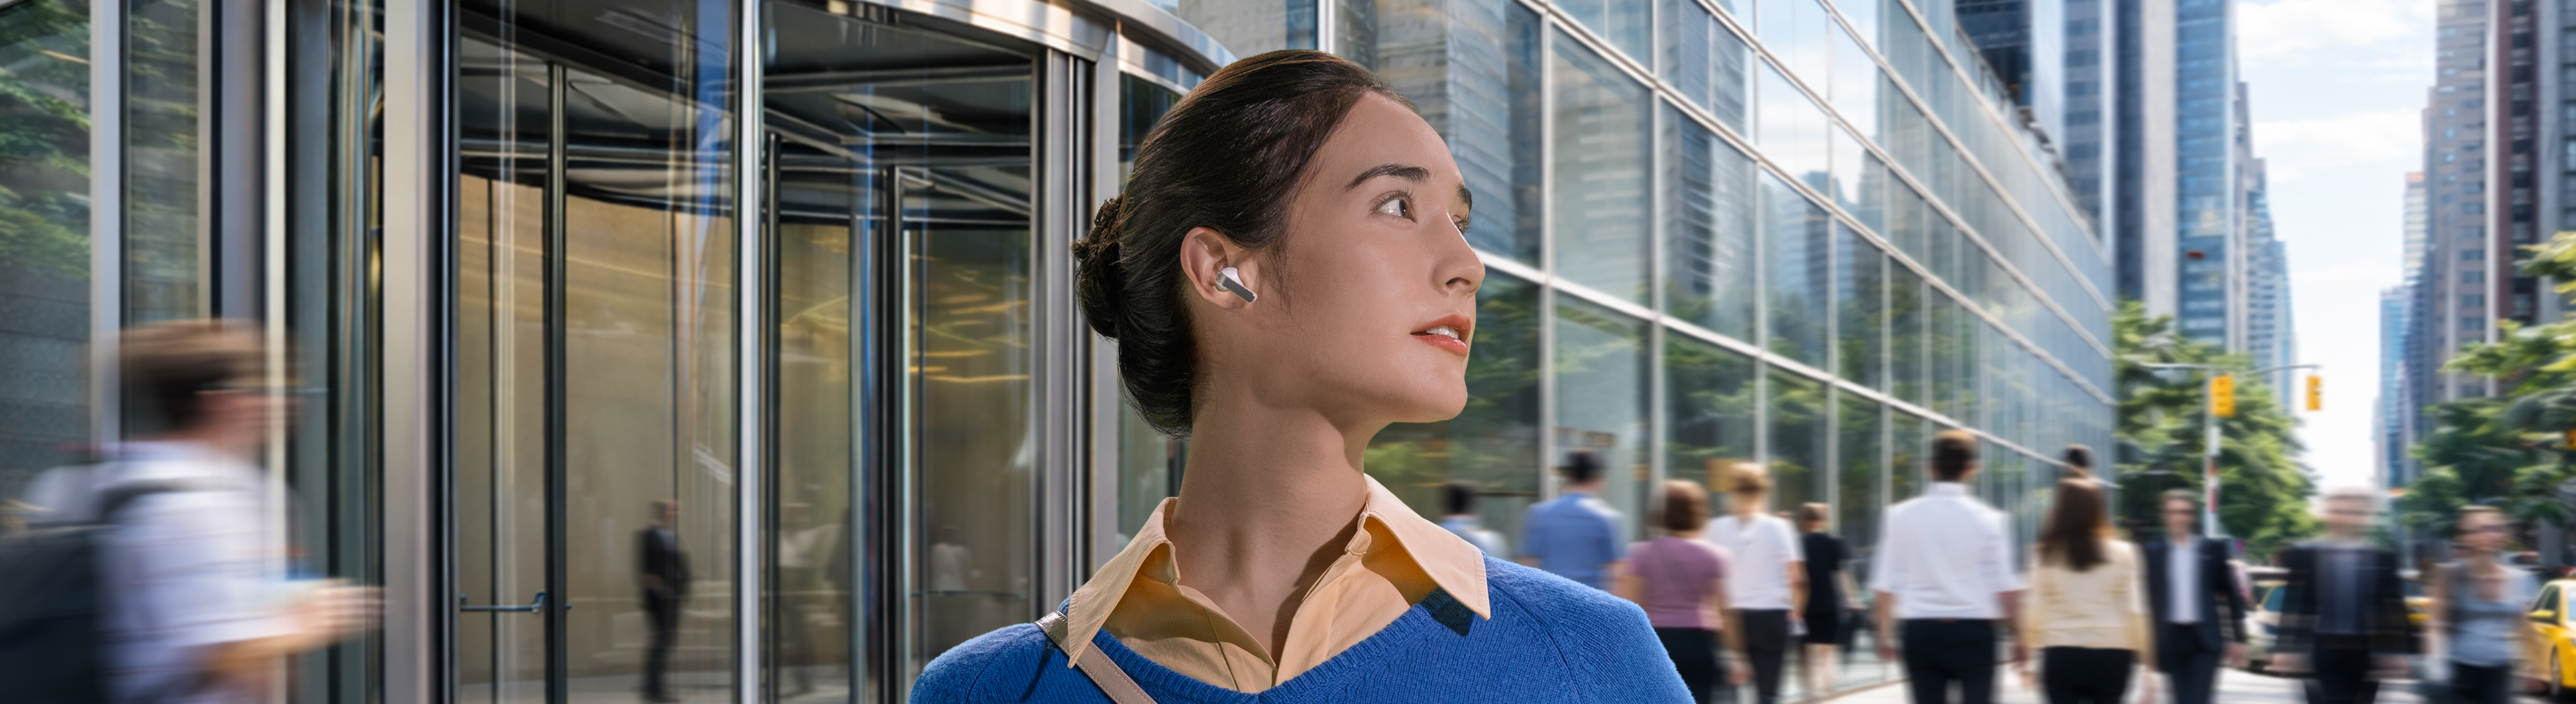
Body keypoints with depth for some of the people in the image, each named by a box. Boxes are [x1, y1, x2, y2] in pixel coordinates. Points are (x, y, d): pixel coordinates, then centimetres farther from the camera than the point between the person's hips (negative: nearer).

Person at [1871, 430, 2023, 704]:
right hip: (1973, 630, -2)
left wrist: (1885, 634, 12)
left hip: (1920, 630, 2)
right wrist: (2017, 635, 7)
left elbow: (1886, 585, 2)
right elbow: (2005, 587, -3)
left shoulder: (1902, 515, 0)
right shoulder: (1987, 518, -4)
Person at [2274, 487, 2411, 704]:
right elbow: (2292, 605, -2)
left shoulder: (2383, 558, 7)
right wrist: (2289, 649, -8)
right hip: (2321, 651, -2)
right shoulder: (2302, 555, 2)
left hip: (2366, 652, 2)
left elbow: (2393, 608, 5)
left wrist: (2394, 652, -2)